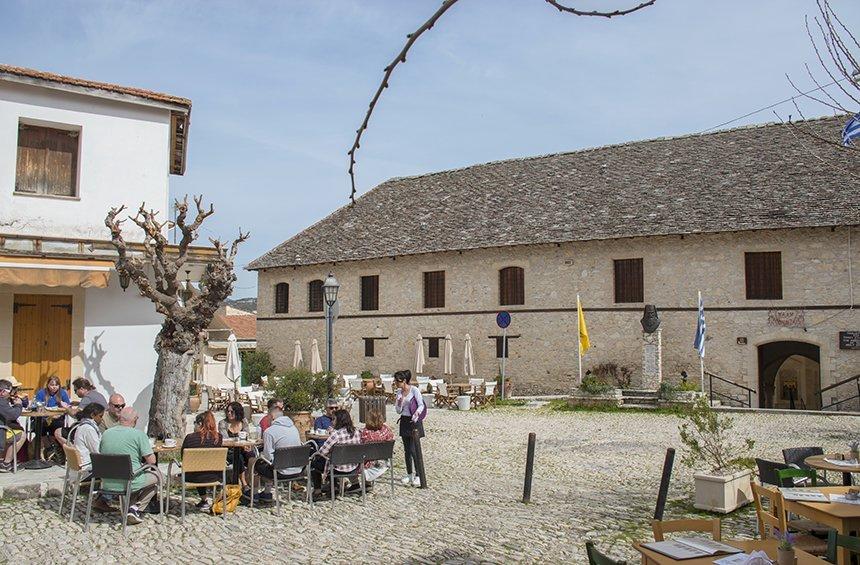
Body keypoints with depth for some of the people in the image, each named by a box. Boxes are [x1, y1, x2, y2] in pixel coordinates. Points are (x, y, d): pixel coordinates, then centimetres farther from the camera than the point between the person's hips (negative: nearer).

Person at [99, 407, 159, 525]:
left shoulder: (106, 434, 4)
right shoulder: (139, 434, -11)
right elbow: (151, 461, -12)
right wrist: (143, 460, 13)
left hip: (107, 484, 6)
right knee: (155, 479, 22)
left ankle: (128, 507, 16)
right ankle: (135, 508, 5)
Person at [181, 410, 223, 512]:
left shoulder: (190, 437, -16)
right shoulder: (218, 437, -8)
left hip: (194, 477, -1)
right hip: (213, 476, 2)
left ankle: (204, 499, 35)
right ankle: (205, 500, 38)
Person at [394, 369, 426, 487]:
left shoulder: (414, 390, -12)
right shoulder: (399, 392, 6)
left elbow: (421, 405, -10)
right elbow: (398, 411, 7)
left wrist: (417, 413, -29)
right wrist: (399, 403, -13)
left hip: (414, 421, -6)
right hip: (404, 421, 6)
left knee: (413, 450, -9)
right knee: (406, 450, 10)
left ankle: (418, 476, -1)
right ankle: (409, 474, 21)